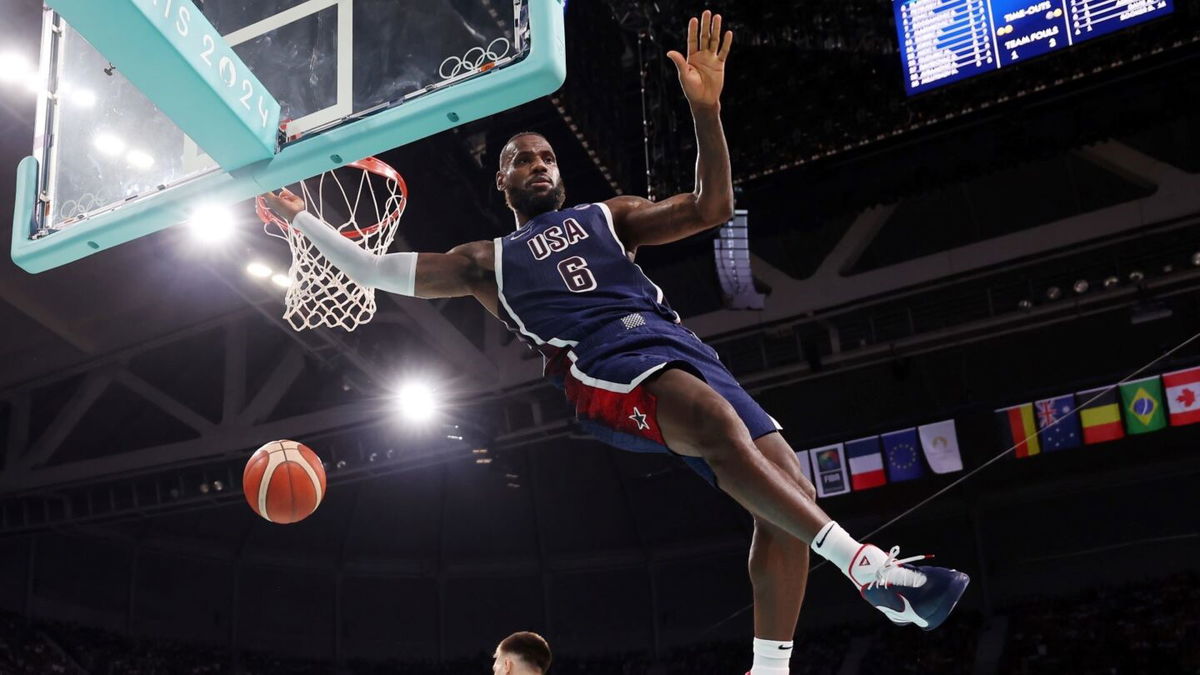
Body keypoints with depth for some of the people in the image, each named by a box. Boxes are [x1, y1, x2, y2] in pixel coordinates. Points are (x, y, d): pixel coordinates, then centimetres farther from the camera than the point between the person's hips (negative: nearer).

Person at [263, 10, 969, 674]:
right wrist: (301, 217, 22)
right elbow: (374, 269, 26)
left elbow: (711, 208, 15)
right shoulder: (485, 262, 27)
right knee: (720, 424, -37)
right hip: (605, 364, -4)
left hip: (682, 345, 4)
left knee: (791, 491, -11)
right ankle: (869, 567, -41)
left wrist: (706, 107, 3)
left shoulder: (608, 215, 29)